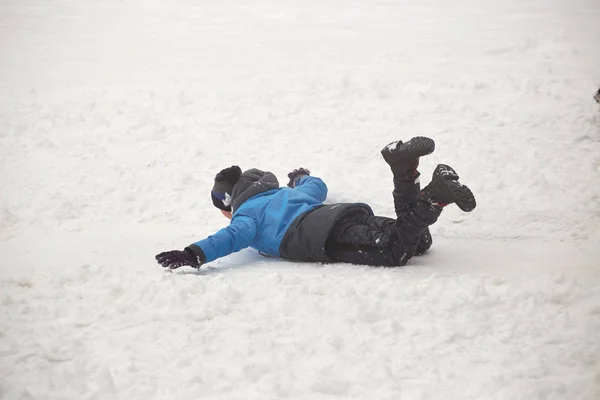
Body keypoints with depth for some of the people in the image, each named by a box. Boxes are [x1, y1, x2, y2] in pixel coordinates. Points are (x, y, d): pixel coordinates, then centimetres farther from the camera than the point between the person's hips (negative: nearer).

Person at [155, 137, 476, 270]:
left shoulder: (245, 213, 17)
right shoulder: (286, 193, 39)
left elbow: (235, 236, -7)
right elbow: (318, 186, 57)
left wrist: (195, 254, -15)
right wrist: (301, 178, 80)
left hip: (327, 236, -8)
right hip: (347, 212, 8)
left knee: (394, 252, -24)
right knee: (417, 243, 5)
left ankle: (435, 197, -35)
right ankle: (405, 173, -15)